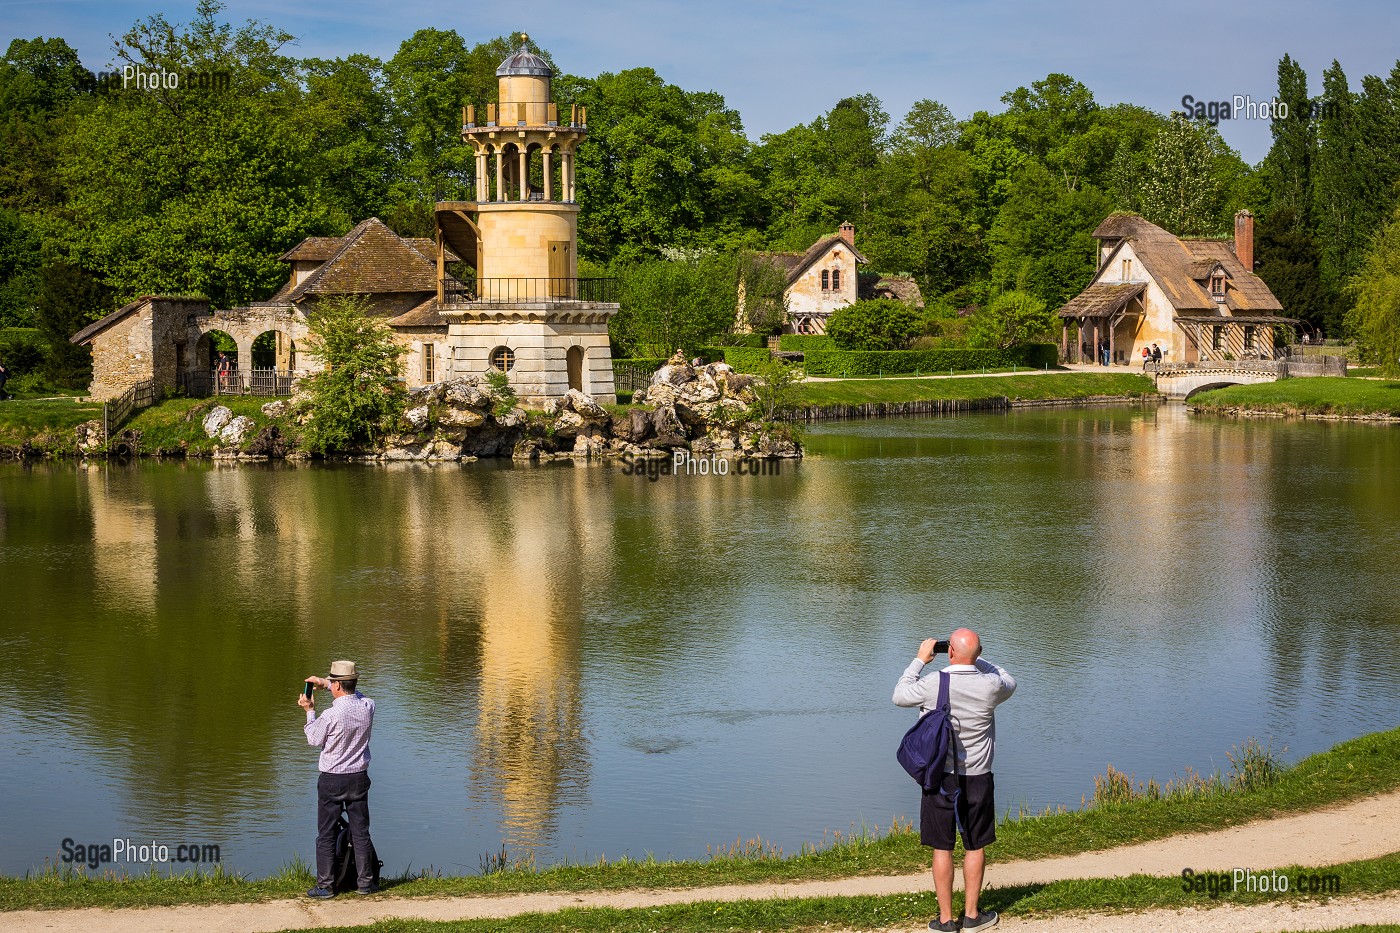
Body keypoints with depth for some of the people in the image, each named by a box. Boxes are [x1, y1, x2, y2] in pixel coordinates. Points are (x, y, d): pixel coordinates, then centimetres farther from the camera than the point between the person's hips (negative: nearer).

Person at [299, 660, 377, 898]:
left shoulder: (330, 715, -21)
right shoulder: (367, 706, -6)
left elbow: (314, 740, -2)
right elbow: (354, 694, 18)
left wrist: (309, 711, 9)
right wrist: (324, 683, 20)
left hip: (332, 780, -4)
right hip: (359, 778, 4)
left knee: (326, 834, 5)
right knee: (360, 831, 12)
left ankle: (325, 885, 7)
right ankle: (365, 882, 15)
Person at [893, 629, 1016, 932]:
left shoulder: (932, 685, -15)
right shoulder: (989, 687, -11)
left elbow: (899, 696, 4)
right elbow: (1009, 683, 14)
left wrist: (920, 660, 11)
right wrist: (977, 661, 14)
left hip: (940, 777, -1)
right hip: (977, 778, 1)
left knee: (942, 849, 7)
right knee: (975, 847, 14)